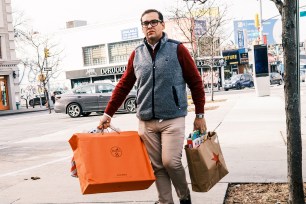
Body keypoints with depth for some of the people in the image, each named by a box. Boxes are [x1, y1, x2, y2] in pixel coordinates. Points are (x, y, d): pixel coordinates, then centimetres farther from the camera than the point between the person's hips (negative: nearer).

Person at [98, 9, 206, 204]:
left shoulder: (177, 49, -1)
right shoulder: (136, 54, 8)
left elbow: (196, 82, 1)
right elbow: (124, 86, 12)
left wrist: (200, 115, 0)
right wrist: (108, 113, 10)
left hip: (172, 119, -3)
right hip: (146, 122, 4)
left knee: (170, 161, -10)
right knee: (157, 166, 6)